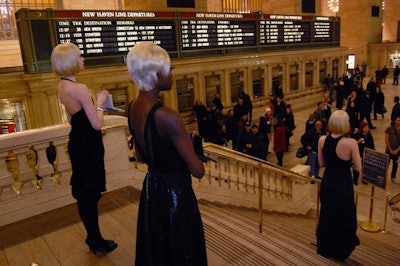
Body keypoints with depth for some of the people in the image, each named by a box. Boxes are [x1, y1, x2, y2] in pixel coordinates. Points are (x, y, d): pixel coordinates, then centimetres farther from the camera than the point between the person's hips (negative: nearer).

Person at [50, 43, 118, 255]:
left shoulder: (61, 87, 6)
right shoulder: (80, 88, -22)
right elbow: (96, 124, -22)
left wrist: (94, 103, 16)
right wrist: (100, 102, -9)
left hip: (77, 142, 9)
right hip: (88, 144, -9)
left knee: (84, 193, 17)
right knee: (90, 193, 3)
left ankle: (93, 237, 34)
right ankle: (97, 242, 20)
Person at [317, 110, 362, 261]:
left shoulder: (322, 140, -9)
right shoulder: (351, 143, -23)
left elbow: (321, 163, 2)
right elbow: (359, 168, -14)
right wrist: (347, 161, 2)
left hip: (327, 183, 4)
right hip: (343, 186, -4)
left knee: (327, 216, 23)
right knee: (343, 218, 18)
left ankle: (325, 247, 40)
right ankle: (341, 251, 36)